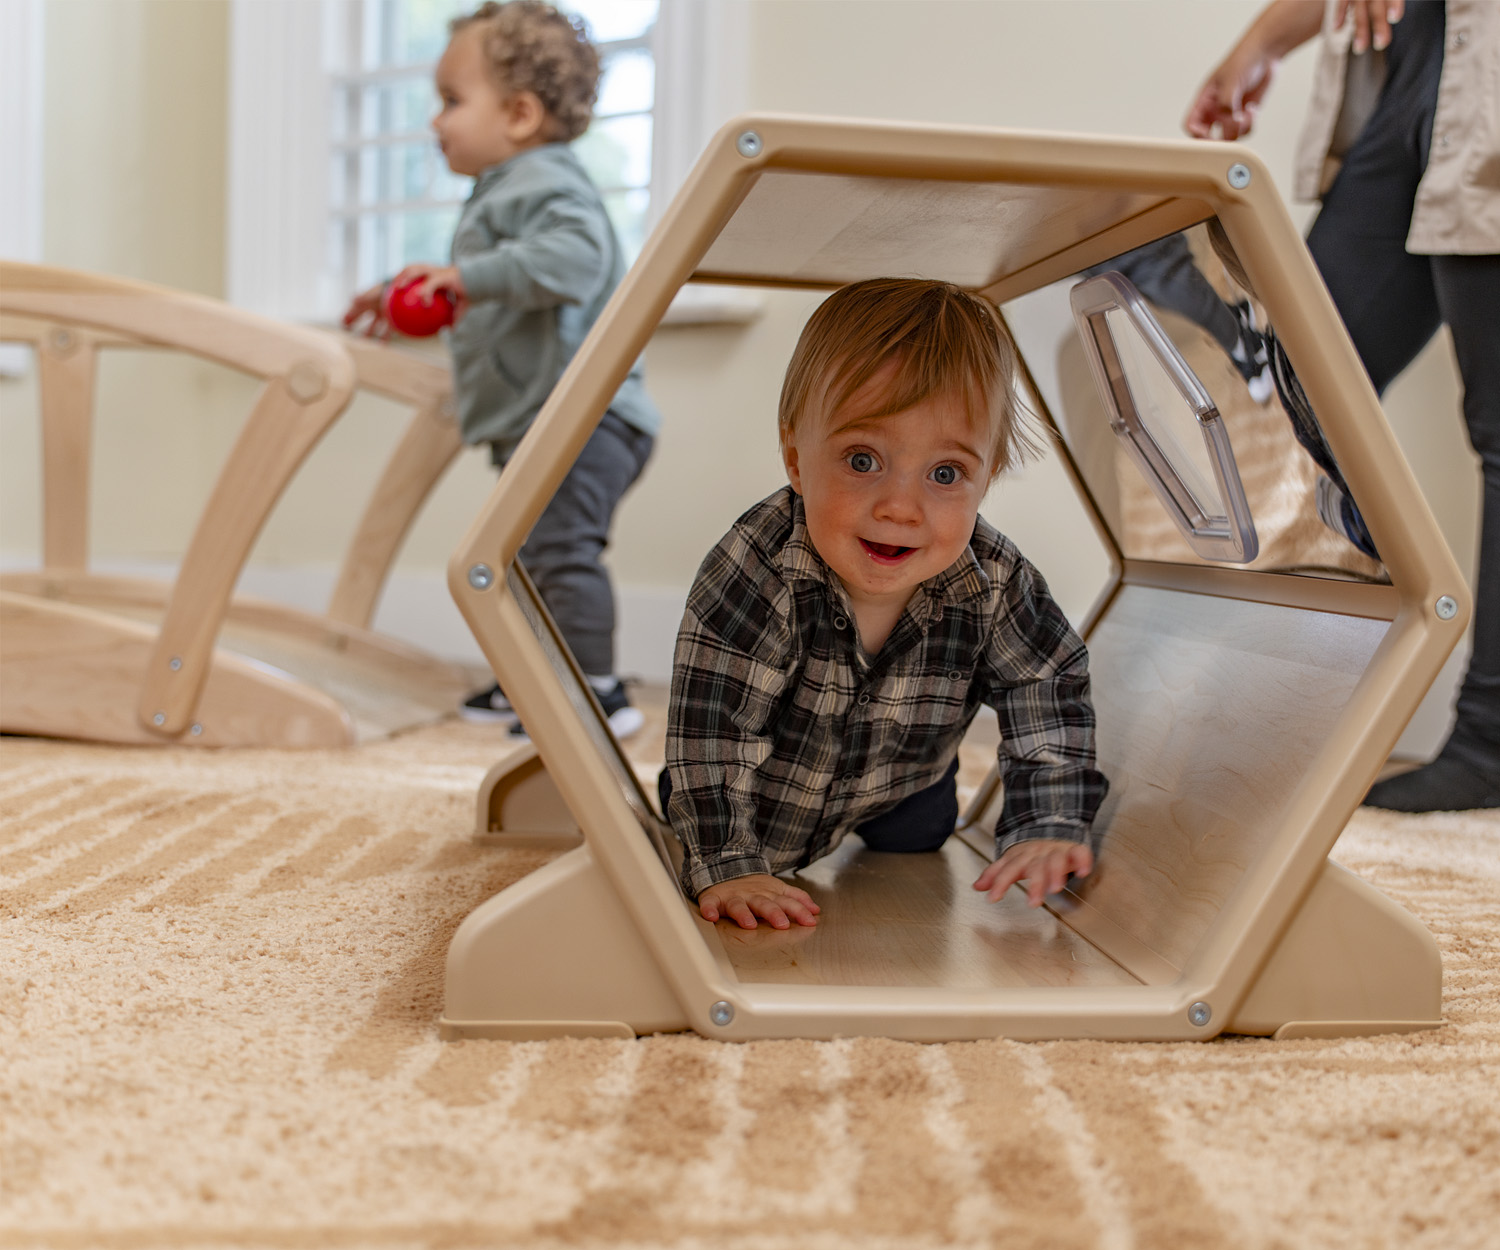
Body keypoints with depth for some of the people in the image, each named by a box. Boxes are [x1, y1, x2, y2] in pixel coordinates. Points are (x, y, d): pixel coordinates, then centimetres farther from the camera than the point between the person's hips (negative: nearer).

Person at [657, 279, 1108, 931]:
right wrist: (725, 866, -40)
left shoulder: (993, 582, -30)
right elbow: (713, 724, -39)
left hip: (904, 788, 3)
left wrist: (1049, 825, -23)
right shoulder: (757, 571, -42)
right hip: (762, 800, -2)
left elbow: (1050, 684, -16)